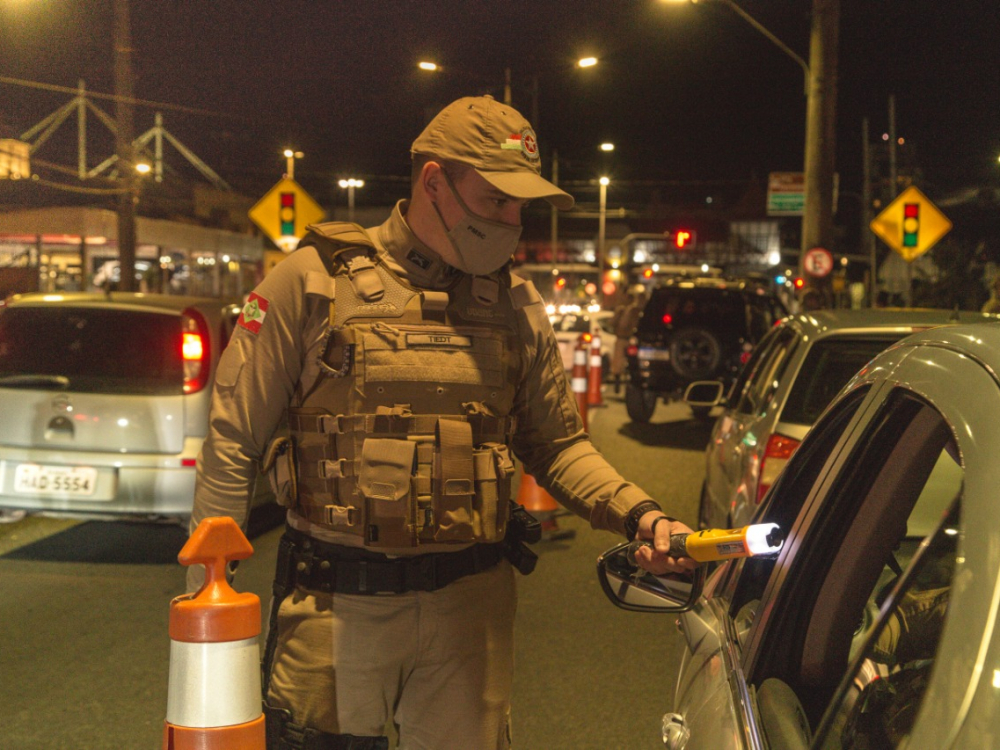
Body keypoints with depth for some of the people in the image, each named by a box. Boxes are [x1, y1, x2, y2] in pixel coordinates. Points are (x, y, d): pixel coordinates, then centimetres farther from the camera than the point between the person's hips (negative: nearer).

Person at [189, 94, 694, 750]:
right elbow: (233, 444, -3)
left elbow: (557, 444, 12)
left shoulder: (516, 304, 7)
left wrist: (639, 514, -5)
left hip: (471, 604, 3)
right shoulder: (315, 280, -5)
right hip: (335, 605, -3)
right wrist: (206, 598, -4)